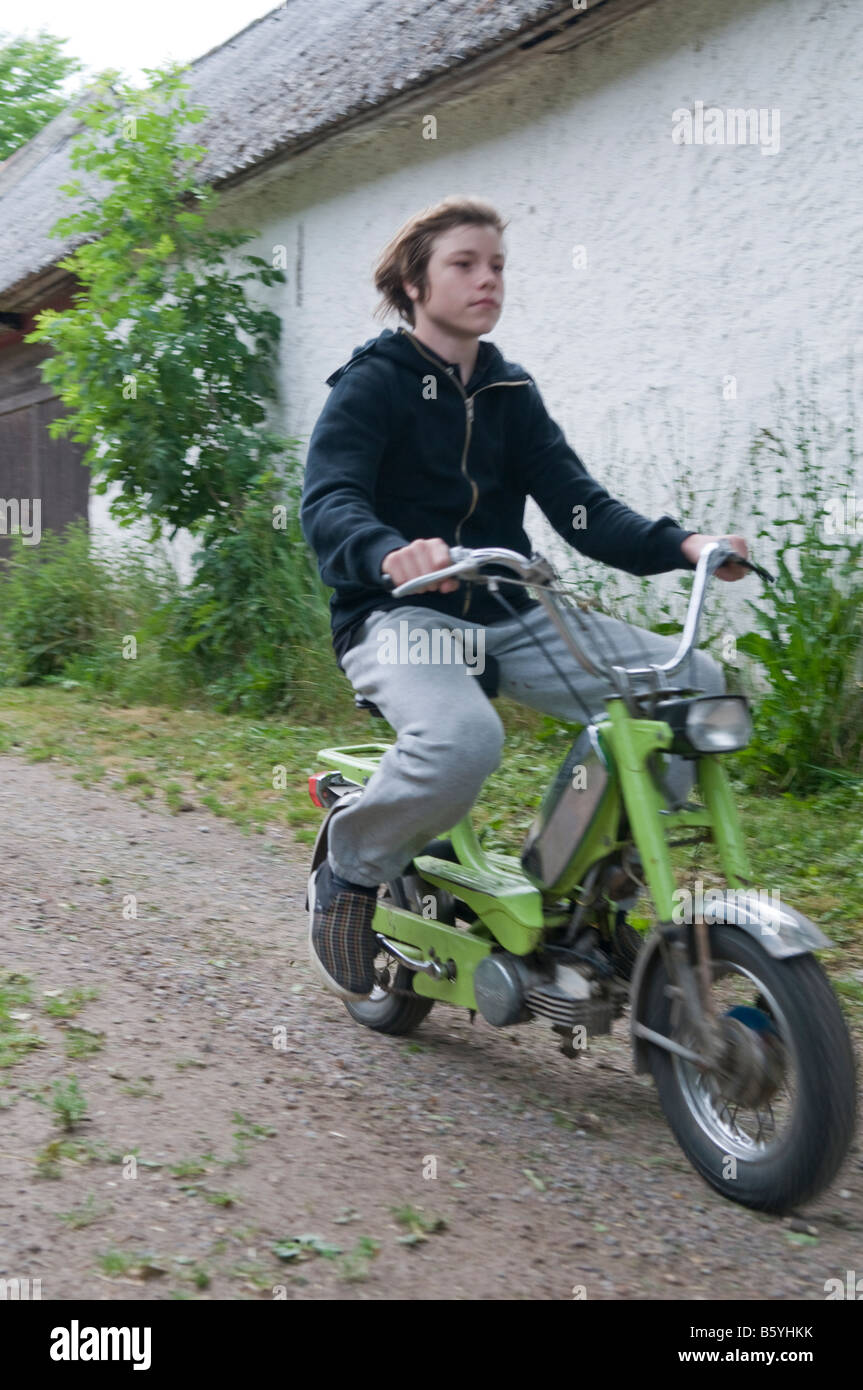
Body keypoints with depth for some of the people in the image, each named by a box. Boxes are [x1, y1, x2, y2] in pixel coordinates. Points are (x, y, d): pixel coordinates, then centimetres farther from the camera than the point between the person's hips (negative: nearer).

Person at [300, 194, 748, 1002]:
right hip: (398, 613, -6)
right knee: (461, 739, -39)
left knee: (695, 684, -12)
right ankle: (348, 875, -8)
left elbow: (579, 506, 6)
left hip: (510, 616, 6)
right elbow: (327, 502, -18)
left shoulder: (511, 393, 16)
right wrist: (392, 554, -41)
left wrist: (679, 545, -13)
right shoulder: (371, 383, -2)